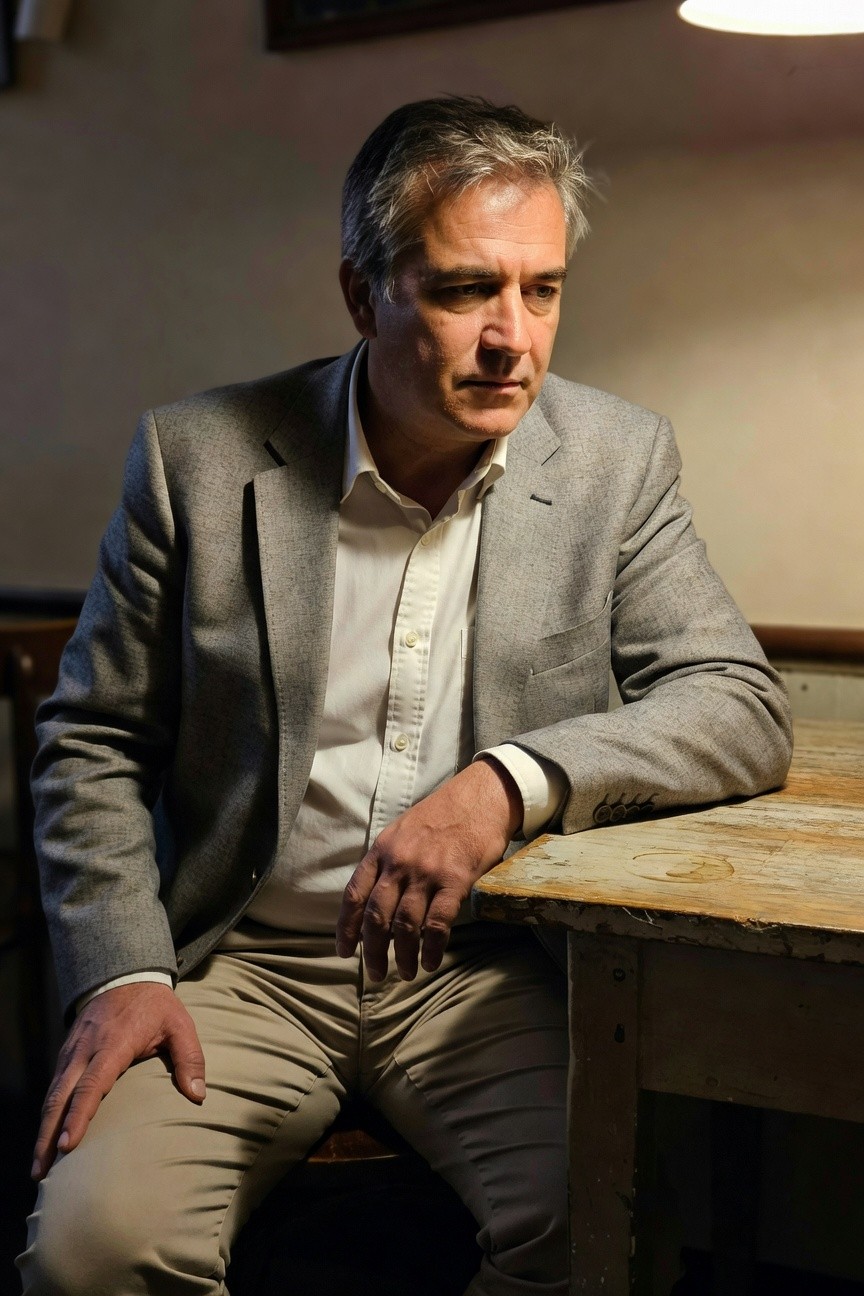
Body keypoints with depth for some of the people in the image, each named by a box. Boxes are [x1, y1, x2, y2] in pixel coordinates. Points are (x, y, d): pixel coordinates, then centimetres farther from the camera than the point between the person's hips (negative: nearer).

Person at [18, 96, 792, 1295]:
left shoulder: (618, 461, -1)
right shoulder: (199, 456, -3)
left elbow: (744, 709, -6)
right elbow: (94, 743, 4)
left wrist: (511, 781, -23)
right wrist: (122, 970, -11)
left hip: (482, 967, 1)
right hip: (240, 967, 0)